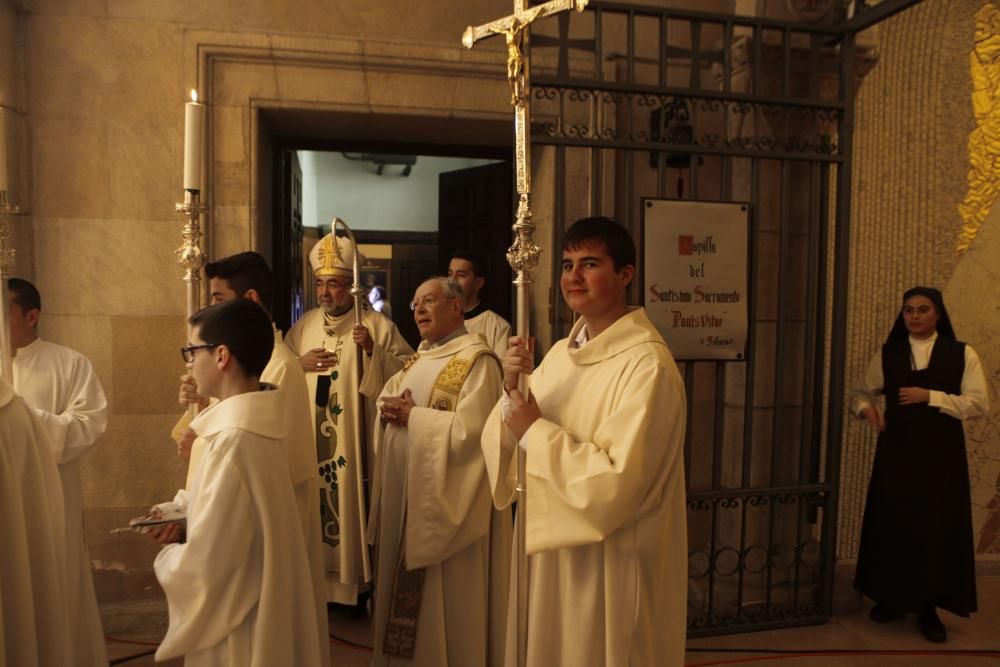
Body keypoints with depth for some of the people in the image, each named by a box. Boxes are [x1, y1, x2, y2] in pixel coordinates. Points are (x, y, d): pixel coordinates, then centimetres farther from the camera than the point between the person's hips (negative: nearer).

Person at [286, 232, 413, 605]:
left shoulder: (377, 325, -2)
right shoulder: (304, 326, 12)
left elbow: (407, 371, -8)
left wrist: (373, 351, -21)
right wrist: (299, 364, -5)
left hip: (355, 443, -4)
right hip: (310, 442, 4)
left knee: (353, 505, -2)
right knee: (314, 505, 8)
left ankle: (357, 583, 11)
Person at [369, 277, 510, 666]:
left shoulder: (477, 361, -16)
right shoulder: (420, 357, 12)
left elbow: (470, 428, -24)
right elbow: (388, 394, 17)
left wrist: (412, 416, -18)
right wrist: (390, 408, -6)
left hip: (446, 493, -9)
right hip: (407, 488, 9)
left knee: (446, 596, 5)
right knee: (407, 586, 19)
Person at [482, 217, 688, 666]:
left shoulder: (647, 364, -21)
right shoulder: (561, 352, 4)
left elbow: (617, 484, -26)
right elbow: (511, 442, 5)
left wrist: (536, 430, -19)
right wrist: (512, 392, -14)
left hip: (611, 564, -7)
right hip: (552, 549, 7)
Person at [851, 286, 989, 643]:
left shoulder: (962, 353, 1)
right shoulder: (887, 353, 6)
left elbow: (979, 403, -6)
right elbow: (861, 393, 12)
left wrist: (930, 396, -15)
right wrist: (867, 409, -10)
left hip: (941, 452, -1)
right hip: (896, 449, 2)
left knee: (937, 527, 1)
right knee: (892, 522, 5)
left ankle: (929, 608, 14)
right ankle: (891, 598, 21)